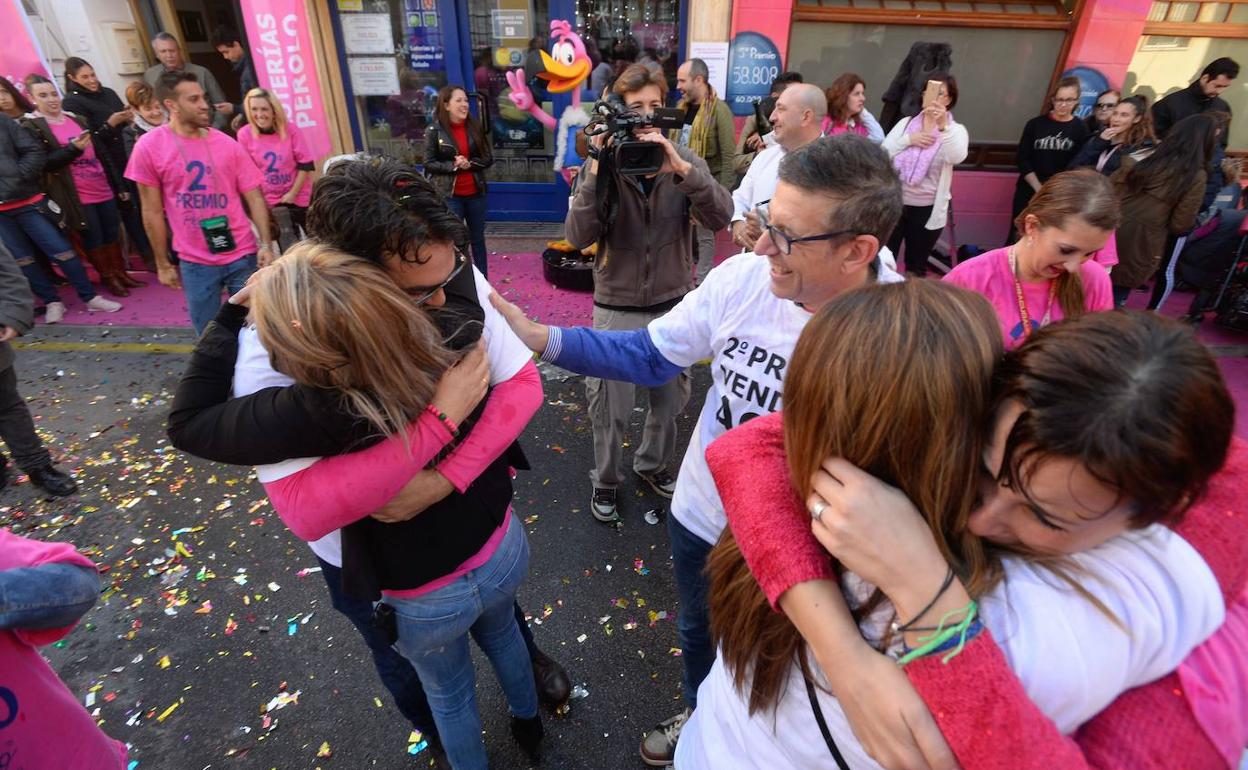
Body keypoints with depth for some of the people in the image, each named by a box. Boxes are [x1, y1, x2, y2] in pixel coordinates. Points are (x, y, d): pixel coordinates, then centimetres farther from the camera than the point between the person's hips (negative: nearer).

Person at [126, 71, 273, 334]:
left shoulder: (226, 143, 0)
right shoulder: (148, 146, -4)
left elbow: (255, 197, 0)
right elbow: (152, 211, 0)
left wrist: (265, 244, -12)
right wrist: (163, 264, 2)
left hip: (243, 254, 1)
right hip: (194, 262, 0)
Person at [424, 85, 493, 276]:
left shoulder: (475, 127, 0)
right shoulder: (434, 131, -7)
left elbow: (489, 158, 2)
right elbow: (428, 164, -6)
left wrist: (470, 163, -16)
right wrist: (452, 166, -19)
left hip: (475, 192, 3)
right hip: (450, 194, -3)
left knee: (478, 238, 13)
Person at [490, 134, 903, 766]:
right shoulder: (742, 277, -19)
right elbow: (648, 356, -10)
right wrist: (539, 336, -20)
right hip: (701, 514, 4)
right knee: (696, 631, 31)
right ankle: (700, 715, 65)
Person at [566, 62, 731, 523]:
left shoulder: (684, 161, -3)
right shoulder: (601, 165, -6)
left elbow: (721, 217, -16)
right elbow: (577, 237, -16)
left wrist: (682, 169, -28)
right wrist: (597, 172, -25)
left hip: (675, 303, 2)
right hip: (617, 306, -2)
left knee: (670, 398, 18)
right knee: (610, 406, 10)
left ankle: (653, 465, 44)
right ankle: (605, 480, 34)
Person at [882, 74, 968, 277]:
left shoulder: (956, 130, -2)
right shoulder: (906, 123, 6)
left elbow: (957, 157, -24)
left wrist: (943, 126, -37)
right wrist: (908, 140, -17)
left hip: (928, 209, -1)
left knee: (916, 267, 10)